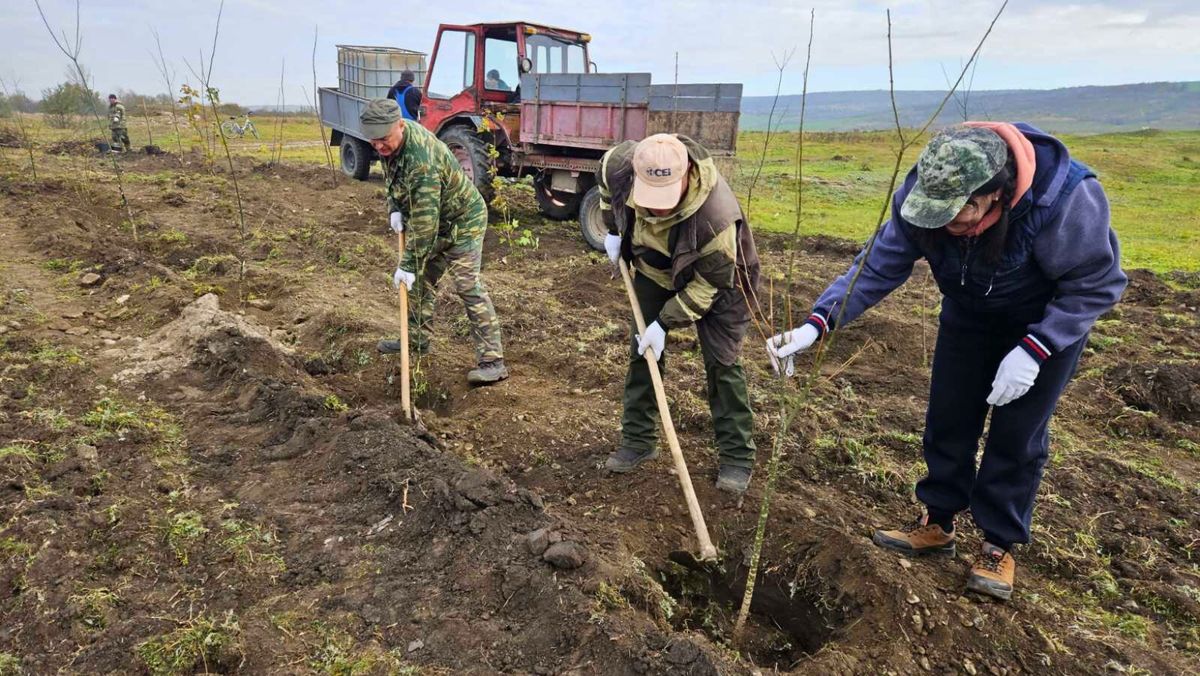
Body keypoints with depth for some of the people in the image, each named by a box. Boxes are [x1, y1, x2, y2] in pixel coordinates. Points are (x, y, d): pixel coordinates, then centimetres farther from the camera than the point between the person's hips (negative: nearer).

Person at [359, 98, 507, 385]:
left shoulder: (421, 160, -36)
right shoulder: (392, 138, -7)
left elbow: (424, 221, -35)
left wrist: (409, 265, -30)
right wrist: (395, 209, -2)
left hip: (463, 221, -9)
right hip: (437, 222, 10)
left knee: (468, 286, -16)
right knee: (422, 281, 17)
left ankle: (493, 361, -16)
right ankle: (418, 339, 35)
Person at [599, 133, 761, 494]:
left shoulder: (716, 216, -42)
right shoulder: (621, 164, -29)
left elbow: (707, 284, -28)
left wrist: (666, 323, -26)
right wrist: (613, 229, 0)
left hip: (715, 279, -5)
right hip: (655, 271, 5)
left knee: (721, 362, -7)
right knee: (642, 351, 5)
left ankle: (737, 457, 7)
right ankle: (638, 439, 19)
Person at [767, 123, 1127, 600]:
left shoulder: (1064, 201, -37)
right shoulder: (921, 199, -28)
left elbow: (1097, 285, -23)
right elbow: (877, 266, -24)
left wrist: (1034, 350, -31)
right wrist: (816, 324, -36)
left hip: (1050, 321, -3)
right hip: (969, 316, 4)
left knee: (1017, 433, -1)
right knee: (948, 419, 5)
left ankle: (1000, 546, 17)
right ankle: (937, 524, 23)